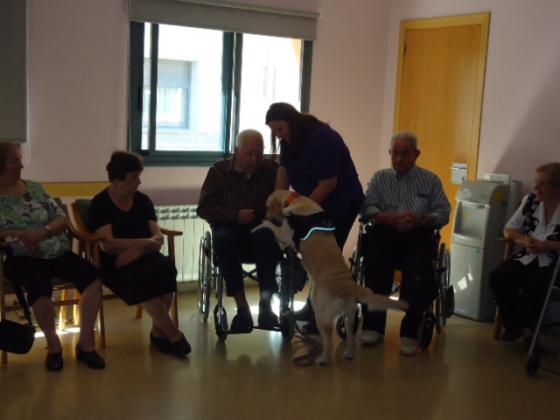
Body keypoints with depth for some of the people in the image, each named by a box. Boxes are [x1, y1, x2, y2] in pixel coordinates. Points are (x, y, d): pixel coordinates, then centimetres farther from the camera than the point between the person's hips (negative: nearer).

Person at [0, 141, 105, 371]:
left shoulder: (35, 188, 12)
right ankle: (53, 345, -13)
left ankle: (85, 342, -11)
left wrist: (42, 232, -12)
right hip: (22, 258, -4)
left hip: (57, 253, 4)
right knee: (40, 285, -37)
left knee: (93, 276, -21)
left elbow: (62, 219, 7)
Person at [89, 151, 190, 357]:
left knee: (166, 267, -29)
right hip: (115, 264, -4)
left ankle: (158, 332, -15)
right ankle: (173, 334, -22)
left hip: (144, 257, 4)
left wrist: (137, 251, -18)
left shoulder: (143, 200, 10)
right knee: (142, 276, -35)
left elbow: (158, 238, 1)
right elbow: (108, 244, -16)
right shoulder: (100, 203, -4)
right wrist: (145, 243, -15)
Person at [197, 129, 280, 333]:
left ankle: (265, 303, -29)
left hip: (262, 233, 0)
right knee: (222, 238, -34)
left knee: (265, 236, -35)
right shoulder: (219, 170, 8)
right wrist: (236, 215, -12)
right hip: (231, 232, 0)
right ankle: (242, 308, -32)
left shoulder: (272, 169, 9)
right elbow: (203, 208, 1)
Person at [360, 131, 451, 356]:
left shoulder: (430, 180, 18)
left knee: (417, 273, -33)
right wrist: (388, 218, -15)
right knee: (375, 264, -33)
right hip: (385, 231, 1)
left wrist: (419, 219, -13)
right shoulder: (380, 177, 21)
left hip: (417, 235, -1)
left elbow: (443, 213, 7)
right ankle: (373, 325, -18)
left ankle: (409, 331, -18)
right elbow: (366, 207, 5)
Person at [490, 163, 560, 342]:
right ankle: (515, 325, 0)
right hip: (529, 257, 6)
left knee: (535, 284, -32)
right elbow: (509, 229, 12)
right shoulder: (530, 201, 6)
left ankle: (528, 327, -3)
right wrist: (524, 239, -8)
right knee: (498, 277, -16)